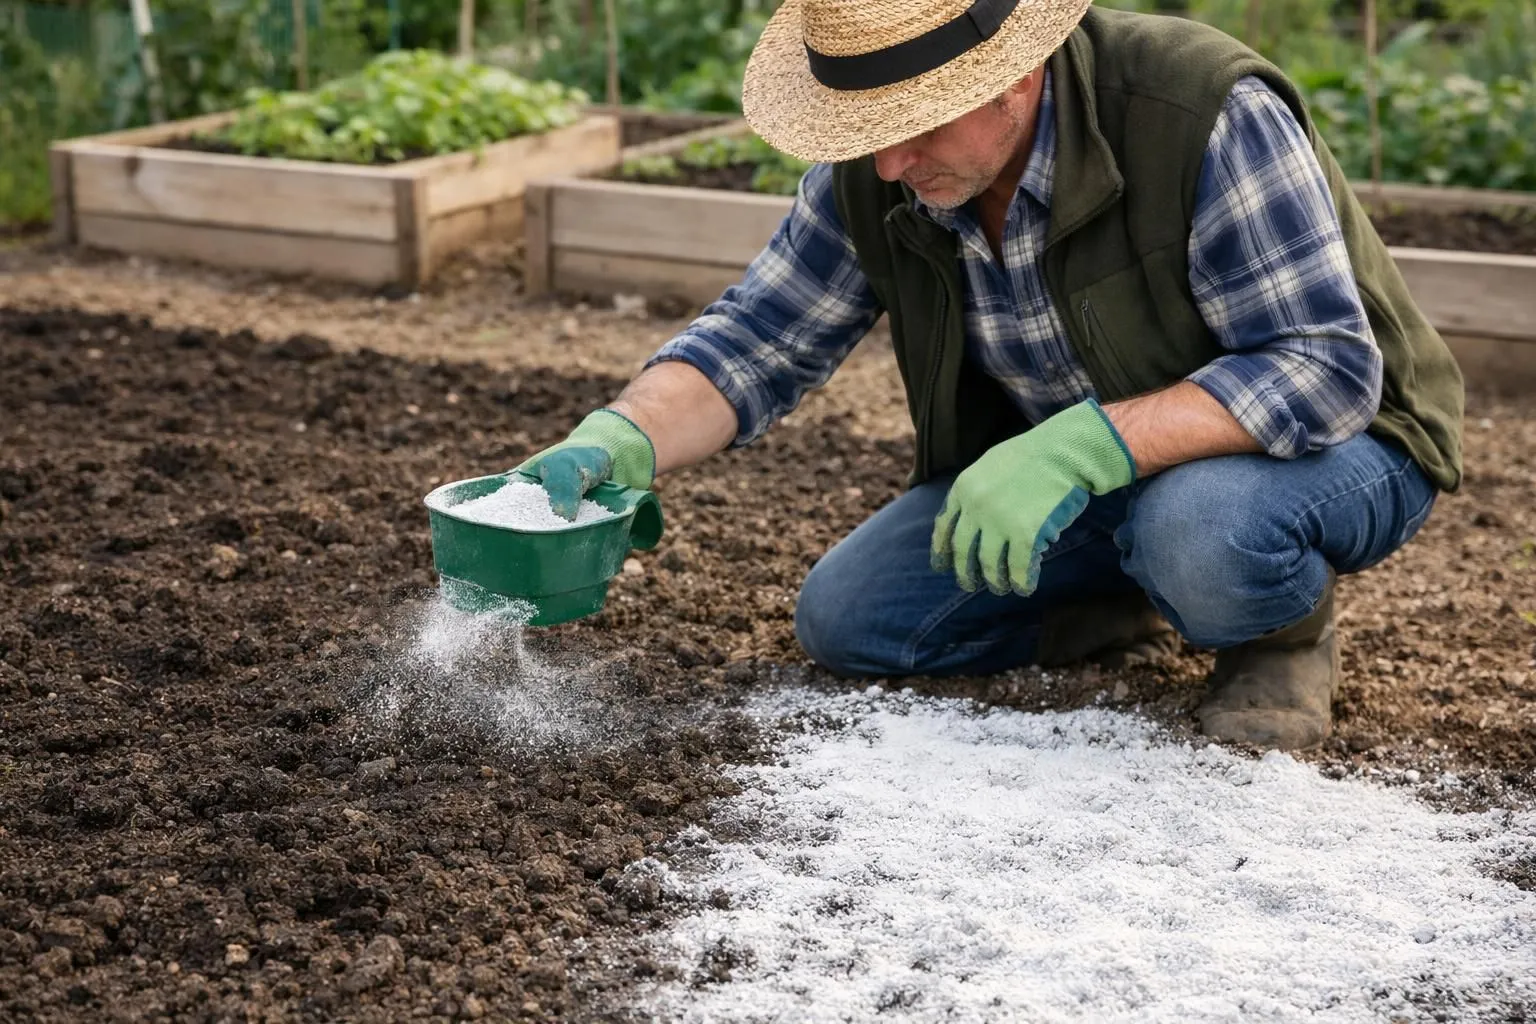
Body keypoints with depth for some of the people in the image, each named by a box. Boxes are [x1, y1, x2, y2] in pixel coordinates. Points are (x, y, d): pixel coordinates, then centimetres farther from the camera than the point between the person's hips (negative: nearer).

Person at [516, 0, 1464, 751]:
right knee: (846, 618, -8)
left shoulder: (1207, 114, -32)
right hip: (1077, 476, 6)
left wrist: (1083, 448, -44)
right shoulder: (872, 175, -13)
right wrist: (618, 441, -26)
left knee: (1199, 530, -40)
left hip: (1332, 443, -5)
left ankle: (1288, 626, -4)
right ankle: (1123, 610, 12)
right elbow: (756, 340, -5)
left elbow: (1325, 372, -34)